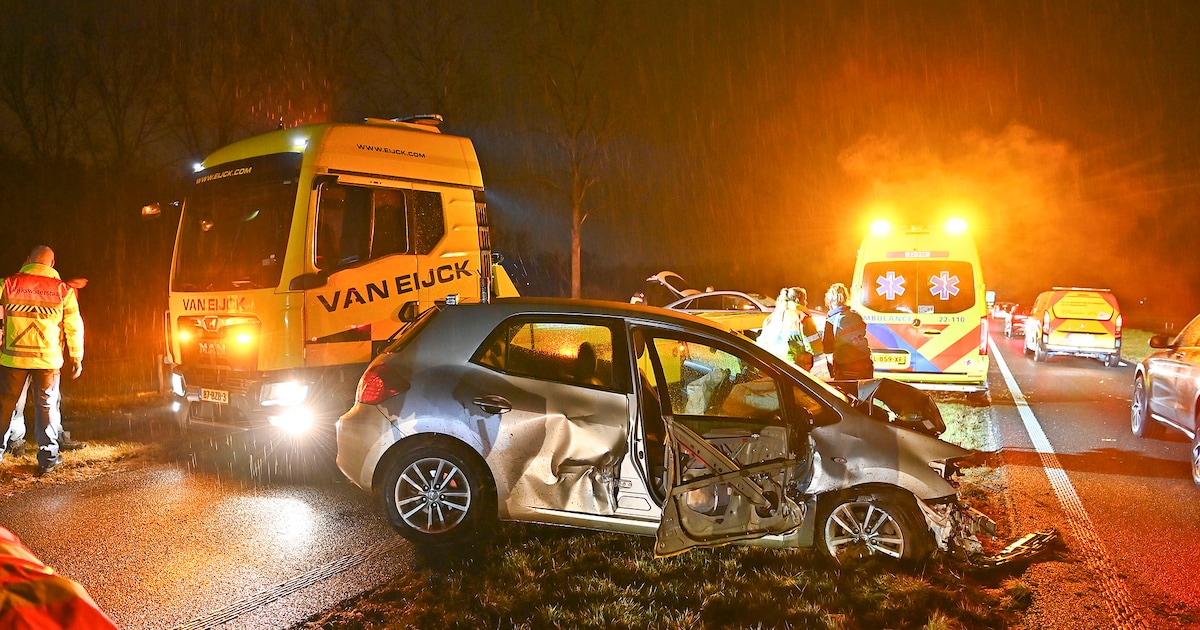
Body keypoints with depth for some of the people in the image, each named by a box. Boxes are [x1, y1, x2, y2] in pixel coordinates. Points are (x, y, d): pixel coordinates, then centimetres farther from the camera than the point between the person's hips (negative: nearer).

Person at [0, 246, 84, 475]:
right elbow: (74, 327, 1)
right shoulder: (64, 290, -1)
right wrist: (76, 359, 9)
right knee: (46, 408, 9)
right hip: (48, 359, 0)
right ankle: (48, 458, 10)